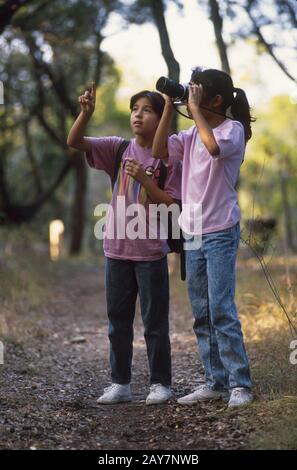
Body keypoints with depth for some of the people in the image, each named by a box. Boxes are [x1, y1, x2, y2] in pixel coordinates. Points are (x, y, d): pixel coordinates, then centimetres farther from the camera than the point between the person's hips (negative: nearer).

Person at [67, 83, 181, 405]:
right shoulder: (118, 148, 4)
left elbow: (170, 204, -10)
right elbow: (74, 142, -5)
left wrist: (143, 178, -20)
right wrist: (86, 112, -20)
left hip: (151, 252, -4)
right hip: (117, 249, 4)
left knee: (155, 321, 4)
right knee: (117, 320, 11)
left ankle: (161, 383, 16)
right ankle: (120, 384, 21)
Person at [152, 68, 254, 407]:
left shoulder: (233, 129, -8)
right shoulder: (191, 134, 11)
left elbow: (215, 147, -30)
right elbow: (159, 152, 2)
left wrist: (195, 109, -19)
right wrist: (169, 108, 1)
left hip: (221, 233, -7)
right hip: (192, 234, 7)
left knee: (221, 309, -10)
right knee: (202, 314, 9)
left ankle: (239, 383, -3)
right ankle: (216, 382, 16)